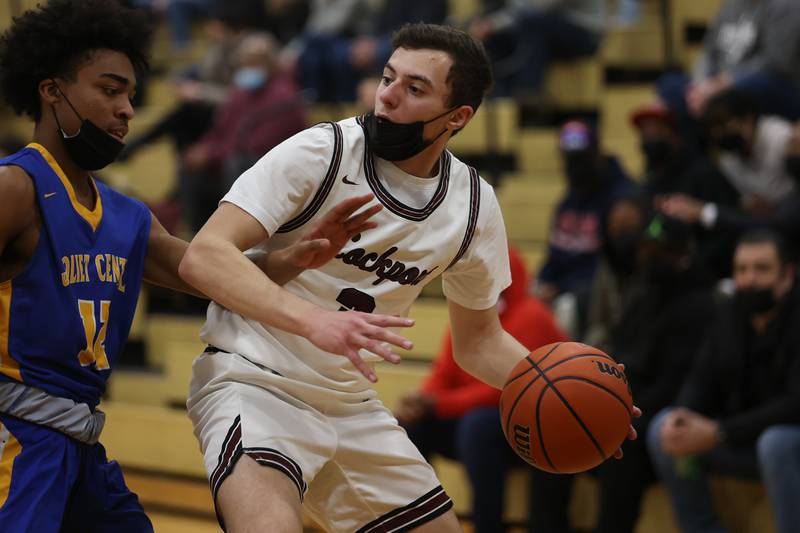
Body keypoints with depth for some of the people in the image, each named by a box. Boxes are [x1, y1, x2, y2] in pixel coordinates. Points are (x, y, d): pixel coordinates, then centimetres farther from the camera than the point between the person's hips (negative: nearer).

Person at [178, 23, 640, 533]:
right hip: (253, 381, -6)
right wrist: (310, 318, -40)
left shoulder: (474, 206, 0)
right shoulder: (321, 151, -16)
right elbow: (203, 256, -24)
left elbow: (478, 339, 13)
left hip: (353, 404, 6)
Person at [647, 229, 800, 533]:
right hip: (747, 439, 7)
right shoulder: (732, 316, 1)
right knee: (662, 429, -9)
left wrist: (718, 434, -30)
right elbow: (701, 381, 4)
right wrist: (681, 417, -20)